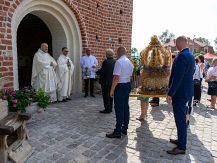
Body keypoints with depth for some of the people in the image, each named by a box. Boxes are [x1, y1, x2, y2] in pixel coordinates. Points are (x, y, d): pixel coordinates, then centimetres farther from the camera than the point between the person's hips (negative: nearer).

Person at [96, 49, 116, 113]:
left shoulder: (106, 61, -18)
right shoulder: (115, 62, 4)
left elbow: (102, 71, -20)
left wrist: (97, 71, -1)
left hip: (106, 82, -8)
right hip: (112, 81, 8)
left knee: (106, 96, 2)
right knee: (110, 95, 16)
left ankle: (107, 109, 8)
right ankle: (110, 108, 25)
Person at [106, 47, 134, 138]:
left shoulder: (119, 62, -16)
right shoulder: (130, 62, 11)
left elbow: (116, 77, -21)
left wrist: (112, 89, -15)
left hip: (120, 86, -9)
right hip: (128, 85, 9)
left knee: (119, 109, -3)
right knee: (126, 107, 14)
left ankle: (118, 132, 5)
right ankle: (124, 129, 25)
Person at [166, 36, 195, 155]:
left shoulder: (182, 56, -20)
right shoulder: (191, 55, 11)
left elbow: (178, 77, -24)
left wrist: (170, 93, -19)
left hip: (180, 92, -10)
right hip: (187, 91, 10)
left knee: (180, 119, -1)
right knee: (181, 118, 20)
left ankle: (181, 147, 11)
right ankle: (181, 140, 34)